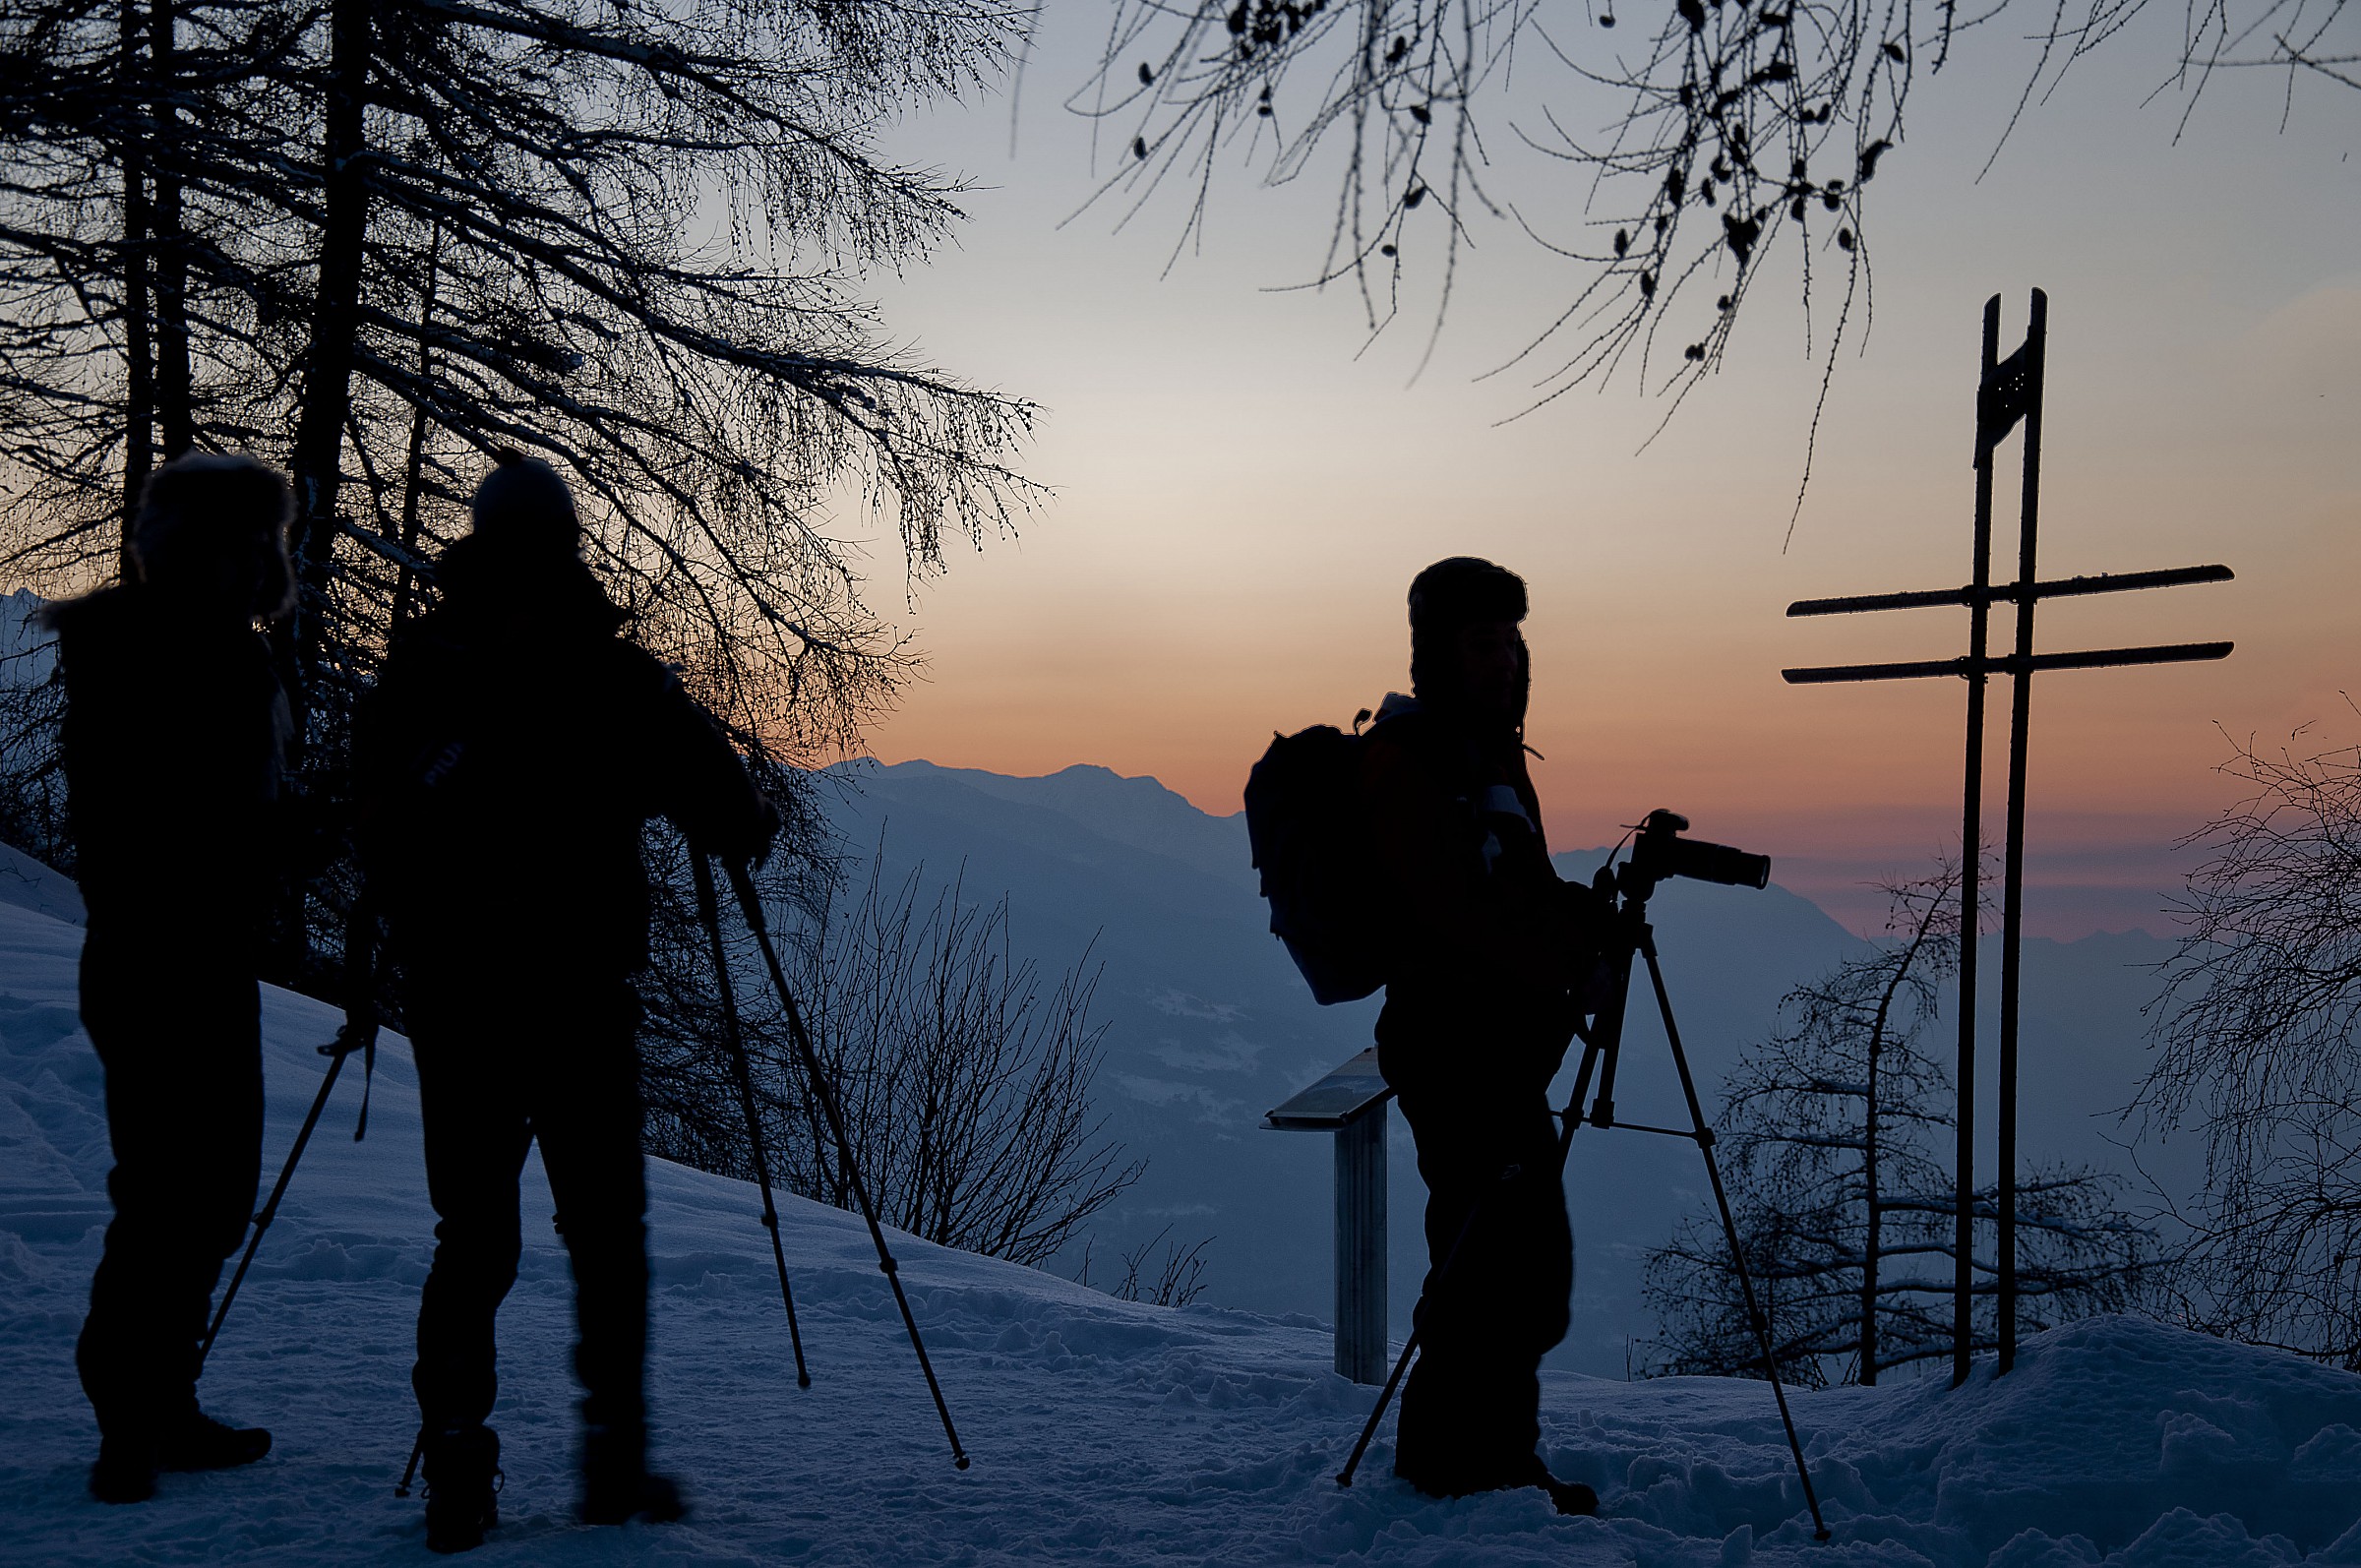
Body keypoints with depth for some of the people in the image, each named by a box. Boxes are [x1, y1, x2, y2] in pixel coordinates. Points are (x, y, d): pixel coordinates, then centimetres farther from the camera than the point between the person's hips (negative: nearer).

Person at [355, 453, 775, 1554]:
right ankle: (614, 1461, 10)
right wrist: (750, 821, 16)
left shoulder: (414, 667, 3)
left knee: (470, 1234, 11)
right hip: (578, 993, -3)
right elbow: (715, 802, -6)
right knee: (604, 1228, 8)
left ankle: (456, 1470, 7)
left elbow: (374, 811, 12)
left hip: (447, 995, 3)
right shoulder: (609, 672, -8)